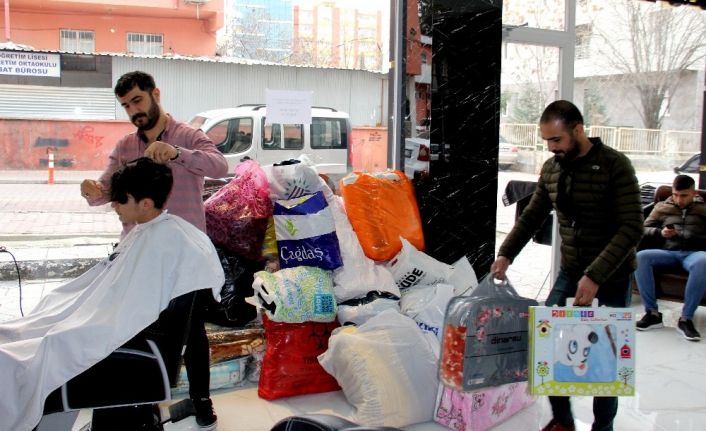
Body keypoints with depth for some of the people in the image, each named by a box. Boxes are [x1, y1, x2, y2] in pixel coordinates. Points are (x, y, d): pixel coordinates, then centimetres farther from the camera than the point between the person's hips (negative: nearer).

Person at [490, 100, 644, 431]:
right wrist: (505, 254, 0)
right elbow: (532, 217, 13)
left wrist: (595, 276, -27)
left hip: (612, 275, -5)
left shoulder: (614, 165, -15)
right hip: (570, 272, 5)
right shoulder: (551, 169, 2)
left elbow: (631, 227, -20)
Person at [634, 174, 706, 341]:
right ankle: (652, 313, -26)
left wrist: (688, 236, -9)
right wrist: (660, 232, -3)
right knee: (641, 257, -31)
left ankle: (686, 318, -33)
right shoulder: (662, 207, 23)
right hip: (668, 252, 2)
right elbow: (644, 229, 18)